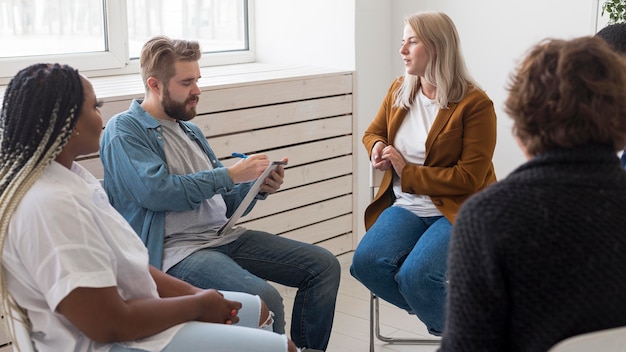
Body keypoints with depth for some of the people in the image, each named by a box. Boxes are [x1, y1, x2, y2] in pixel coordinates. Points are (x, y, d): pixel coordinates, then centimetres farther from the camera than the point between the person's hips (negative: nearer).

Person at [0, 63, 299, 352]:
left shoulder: (70, 175, 5)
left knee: (257, 309, 20)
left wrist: (192, 292, -1)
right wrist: (198, 304, -14)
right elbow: (111, 325, -27)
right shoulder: (49, 205, -28)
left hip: (129, 311, 10)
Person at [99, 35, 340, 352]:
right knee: (265, 299, -32)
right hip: (177, 249, -8)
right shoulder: (124, 130, -3)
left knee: (324, 266, -1)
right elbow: (157, 191, -19)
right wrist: (231, 174, -13)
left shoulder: (189, 129, 20)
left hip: (224, 236, 8)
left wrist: (258, 187, 1)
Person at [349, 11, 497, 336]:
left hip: (458, 210, -5)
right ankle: (432, 307, 5)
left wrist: (407, 171, -14)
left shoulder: (475, 104, -12)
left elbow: (469, 178, -14)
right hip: (406, 206, 6)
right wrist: (377, 147, -1)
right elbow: (373, 132, 24)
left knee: (415, 276, -30)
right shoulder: (399, 90, 6)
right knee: (366, 263, -23)